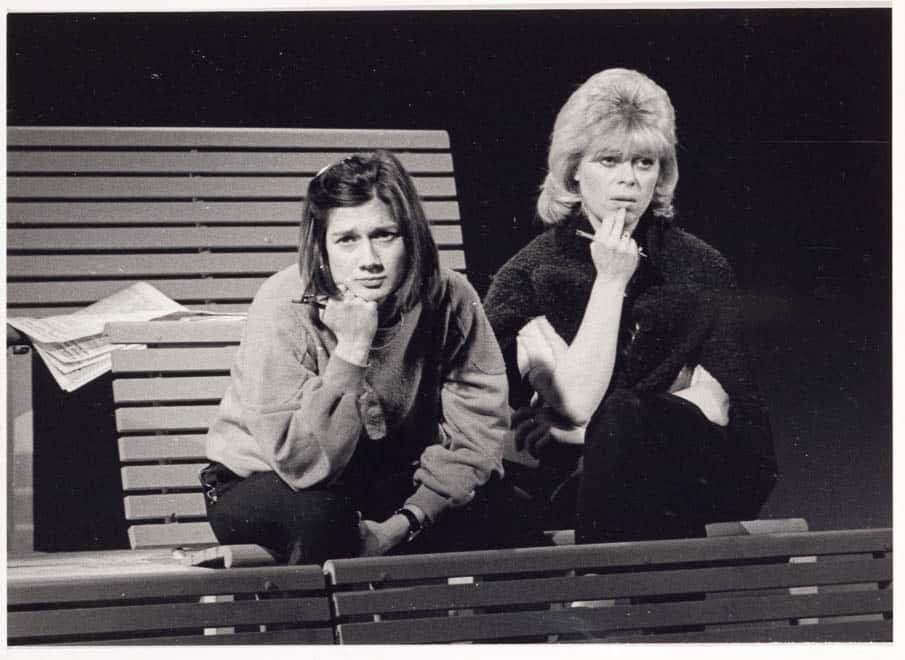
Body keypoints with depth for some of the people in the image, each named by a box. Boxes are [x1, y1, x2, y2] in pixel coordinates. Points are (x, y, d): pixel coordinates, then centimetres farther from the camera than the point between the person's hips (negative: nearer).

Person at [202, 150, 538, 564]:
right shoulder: (283, 310, -25)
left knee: (495, 511, -20)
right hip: (262, 483, -3)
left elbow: (476, 433, -12)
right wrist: (353, 350, -37)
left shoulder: (449, 300, -15)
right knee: (322, 513, -36)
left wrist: (405, 522, -24)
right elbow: (303, 463, -30)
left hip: (383, 480, 3)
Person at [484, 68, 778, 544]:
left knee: (620, 420, -30)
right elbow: (576, 404, -10)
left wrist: (596, 430, -12)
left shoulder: (700, 268, 9)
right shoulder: (527, 276, 3)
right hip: (572, 482, -1)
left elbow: (713, 404, -1)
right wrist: (611, 281, -10)